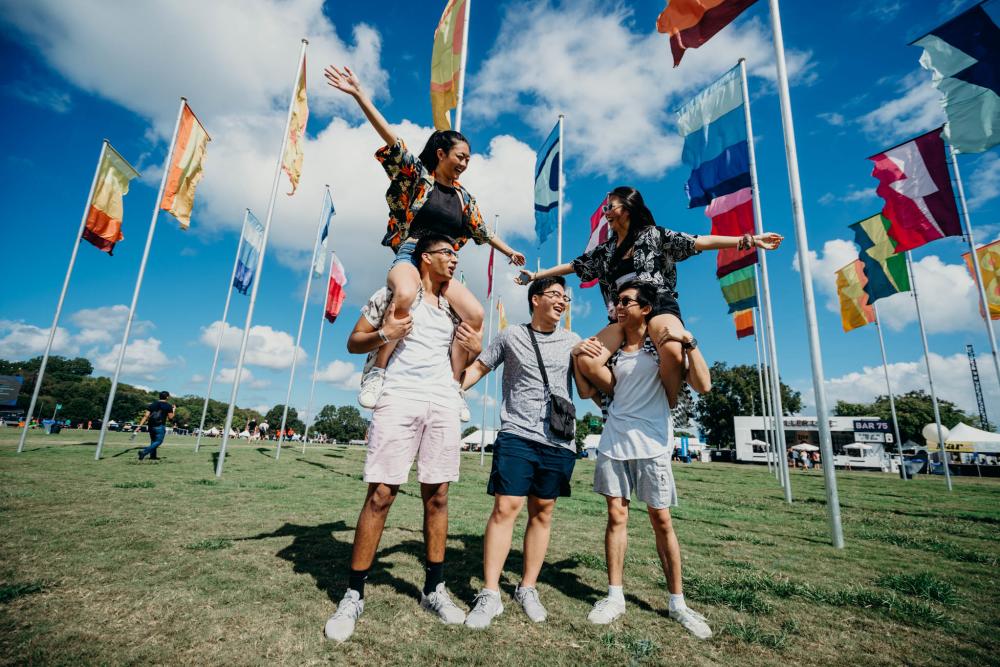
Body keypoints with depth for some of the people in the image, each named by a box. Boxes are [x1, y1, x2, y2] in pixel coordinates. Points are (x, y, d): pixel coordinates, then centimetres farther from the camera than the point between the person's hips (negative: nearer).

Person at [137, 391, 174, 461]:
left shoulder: (152, 404, 8)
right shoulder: (168, 406, -4)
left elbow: (146, 416, 1)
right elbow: (170, 417, -2)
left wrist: (140, 425, 1)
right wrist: (173, 410, 14)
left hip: (151, 426, 6)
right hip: (160, 427, -6)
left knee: (153, 441, 19)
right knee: (158, 441, 1)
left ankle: (153, 456, 23)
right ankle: (144, 452, -17)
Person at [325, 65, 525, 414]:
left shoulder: (464, 197, 20)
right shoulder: (416, 175, 6)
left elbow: (482, 230, 30)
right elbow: (391, 140, -5)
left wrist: (510, 252, 37)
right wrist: (359, 95, -15)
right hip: (410, 256, -5)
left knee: (475, 313, -19)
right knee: (406, 294, -40)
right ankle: (377, 371, -26)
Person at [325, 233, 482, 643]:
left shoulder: (453, 306, 19)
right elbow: (353, 343, 6)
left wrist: (475, 349, 3)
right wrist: (383, 335, -14)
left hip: (443, 402, 4)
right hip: (400, 398, -4)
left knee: (437, 496, 6)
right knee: (381, 494, -6)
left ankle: (434, 589, 19)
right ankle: (354, 595, 10)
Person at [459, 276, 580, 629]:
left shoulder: (572, 342, 13)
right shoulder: (511, 336, 7)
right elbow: (477, 368, 9)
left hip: (559, 441, 3)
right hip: (516, 435, -2)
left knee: (542, 512, 8)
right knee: (505, 507, -8)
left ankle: (527, 589, 22)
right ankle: (490, 595, 4)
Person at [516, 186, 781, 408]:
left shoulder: (653, 234, 9)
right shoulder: (605, 250, 23)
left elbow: (701, 242, 4)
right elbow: (573, 266, 29)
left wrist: (748, 239, -3)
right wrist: (536, 275, 31)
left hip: (658, 304, -4)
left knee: (673, 350, -39)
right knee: (586, 361, -23)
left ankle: (668, 407, -13)